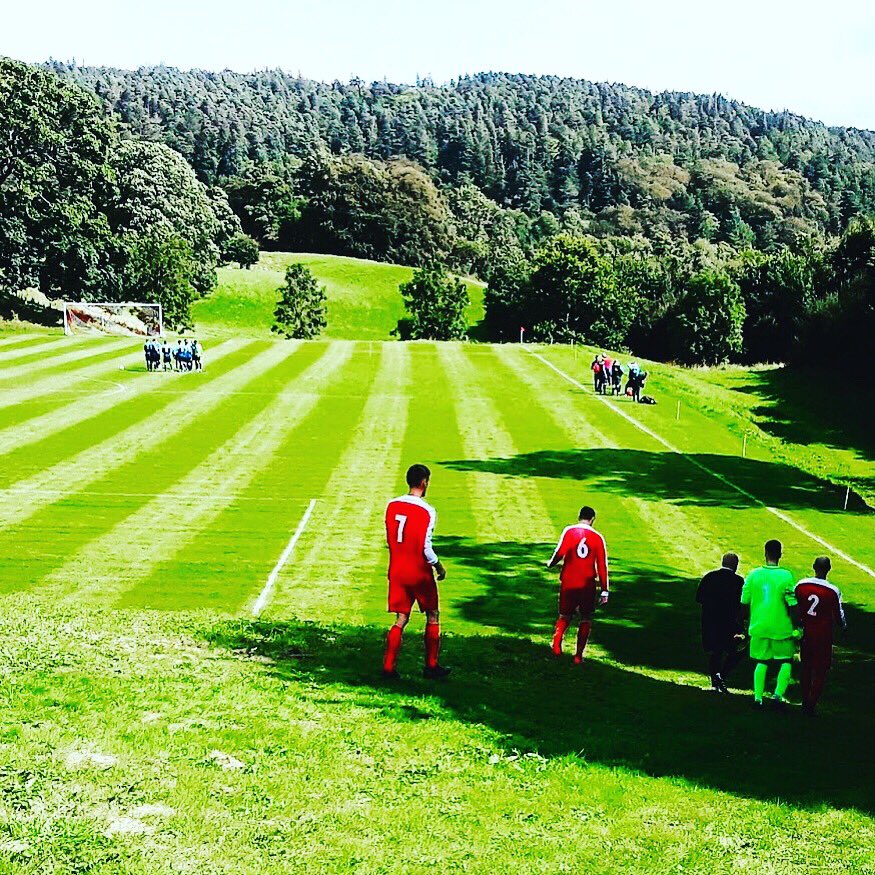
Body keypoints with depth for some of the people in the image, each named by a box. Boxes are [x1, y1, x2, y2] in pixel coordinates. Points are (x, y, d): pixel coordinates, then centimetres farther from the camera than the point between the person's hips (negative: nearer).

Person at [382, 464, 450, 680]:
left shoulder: (392, 505, 2)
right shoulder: (427, 511, -15)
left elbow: (389, 539, 11)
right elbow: (426, 548, -17)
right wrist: (439, 566, -1)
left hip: (397, 571, 5)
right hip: (420, 573, -5)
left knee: (401, 620, 9)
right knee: (433, 617, 13)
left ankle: (388, 667, 0)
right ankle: (431, 666, 17)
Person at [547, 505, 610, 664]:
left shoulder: (569, 531, -2)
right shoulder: (598, 538, 2)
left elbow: (560, 553, -14)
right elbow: (602, 566, 1)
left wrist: (551, 564, 9)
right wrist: (604, 591, 4)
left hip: (568, 582, 0)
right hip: (588, 584, 0)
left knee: (565, 616, 16)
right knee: (586, 619, 13)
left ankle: (557, 638, -13)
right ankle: (579, 655, 5)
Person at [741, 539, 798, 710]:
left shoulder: (754, 574, -3)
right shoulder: (785, 576, -11)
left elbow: (744, 601, 4)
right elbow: (791, 604, -11)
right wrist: (796, 628, -2)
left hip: (759, 627, 3)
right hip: (781, 628, -3)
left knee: (761, 662, 13)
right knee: (786, 662, 12)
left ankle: (758, 698, 11)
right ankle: (778, 695, 1)